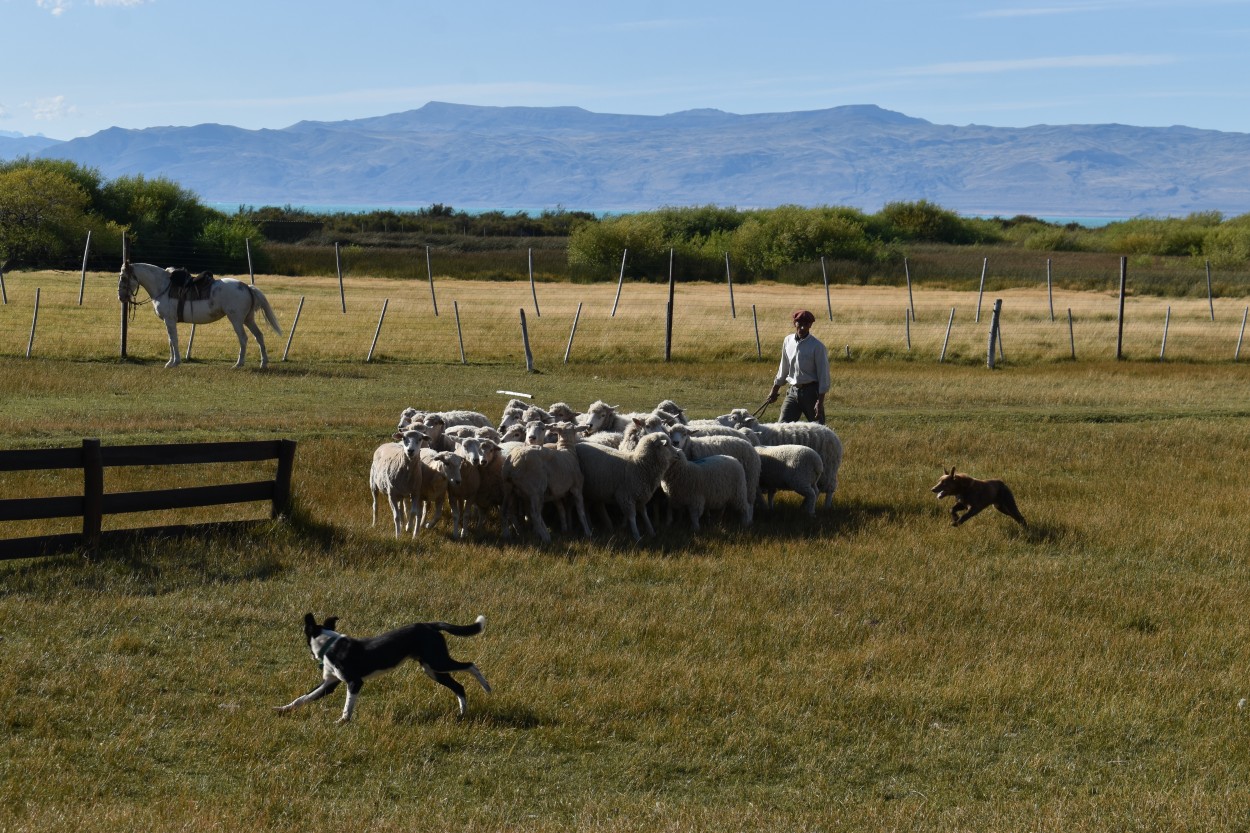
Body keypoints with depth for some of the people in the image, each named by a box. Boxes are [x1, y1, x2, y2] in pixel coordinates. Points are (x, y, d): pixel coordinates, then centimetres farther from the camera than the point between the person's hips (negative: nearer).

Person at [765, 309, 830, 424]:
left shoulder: (816, 346, -11)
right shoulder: (788, 341, 4)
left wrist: (820, 401, -15)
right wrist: (775, 390, 21)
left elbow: (823, 374, -11)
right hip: (793, 391, 5)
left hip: (811, 392, -5)